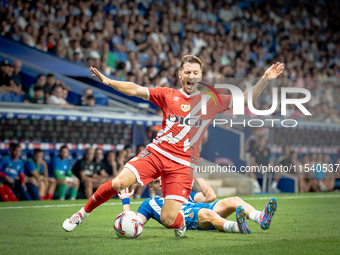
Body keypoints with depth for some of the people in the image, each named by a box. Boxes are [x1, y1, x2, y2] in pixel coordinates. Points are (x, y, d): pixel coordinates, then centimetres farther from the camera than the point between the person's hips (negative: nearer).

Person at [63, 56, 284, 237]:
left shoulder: (211, 101, 7)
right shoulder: (168, 95, 8)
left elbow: (245, 100, 6)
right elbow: (135, 90, 5)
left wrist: (265, 80, -6)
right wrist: (108, 81, -8)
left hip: (183, 163, -1)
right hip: (156, 152, 1)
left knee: (168, 219, -13)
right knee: (119, 183, -20)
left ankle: (181, 222, 26)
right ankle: (82, 214, 3)